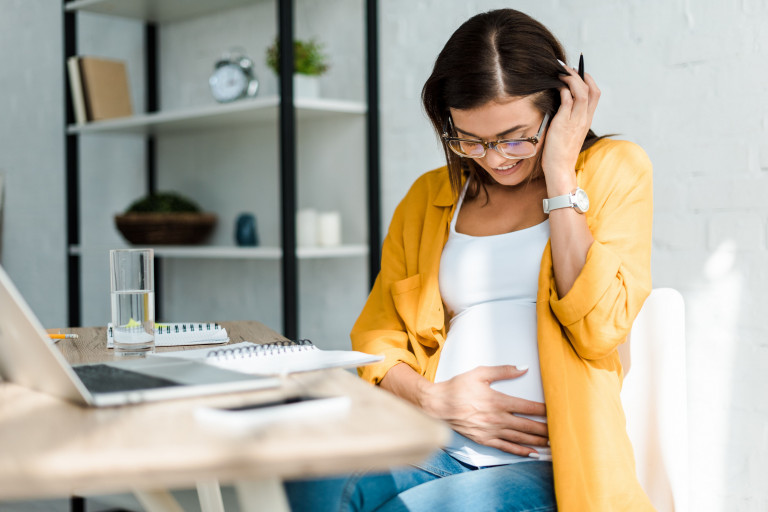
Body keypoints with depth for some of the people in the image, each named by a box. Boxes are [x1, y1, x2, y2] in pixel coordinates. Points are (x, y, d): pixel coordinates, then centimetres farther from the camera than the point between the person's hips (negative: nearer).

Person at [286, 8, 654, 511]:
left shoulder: (614, 169, 6)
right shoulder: (429, 197, 17)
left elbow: (599, 328, -10)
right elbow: (377, 337, 17)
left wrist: (560, 176, -7)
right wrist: (434, 398, -4)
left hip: (549, 465, -2)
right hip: (441, 449, 3)